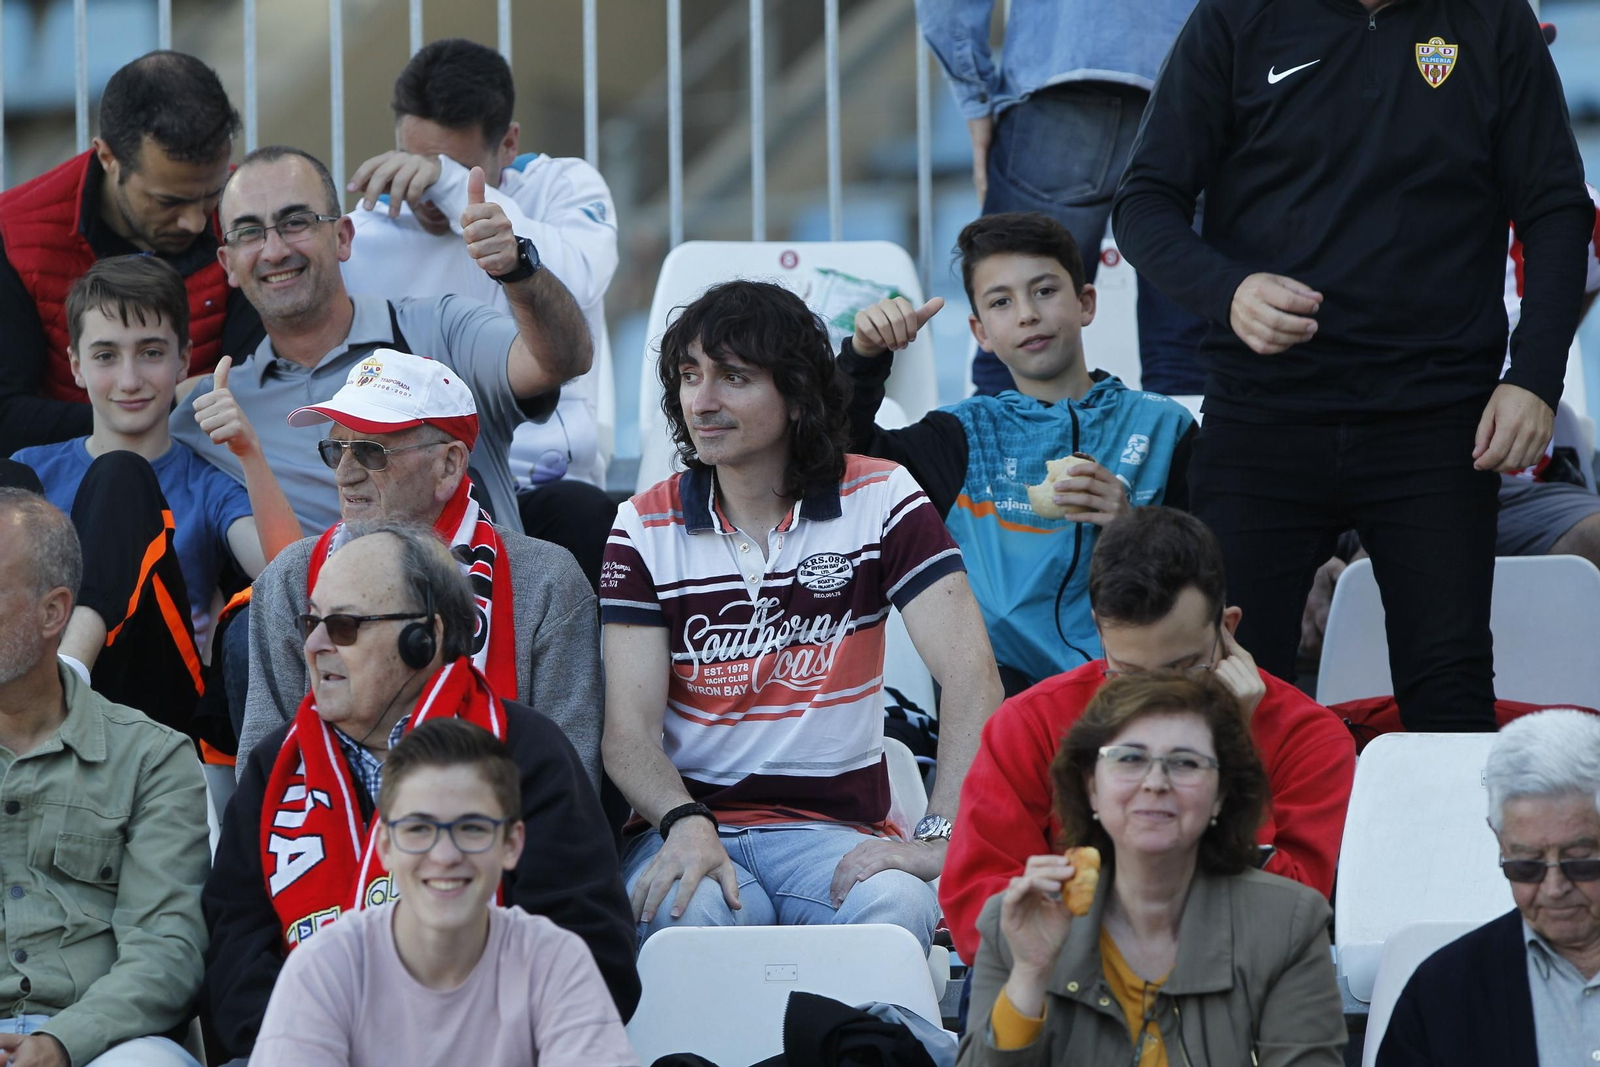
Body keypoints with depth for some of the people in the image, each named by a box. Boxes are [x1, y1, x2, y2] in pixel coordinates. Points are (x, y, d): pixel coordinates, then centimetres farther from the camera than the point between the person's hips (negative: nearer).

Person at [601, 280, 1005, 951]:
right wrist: (685, 823, -26)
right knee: (686, 912, -37)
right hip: (690, 817, 0)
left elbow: (970, 675, -9)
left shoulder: (881, 500, 2)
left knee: (896, 904, -35)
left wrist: (942, 838, -23)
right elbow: (629, 731, -3)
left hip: (837, 830, 0)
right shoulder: (645, 529, 5)